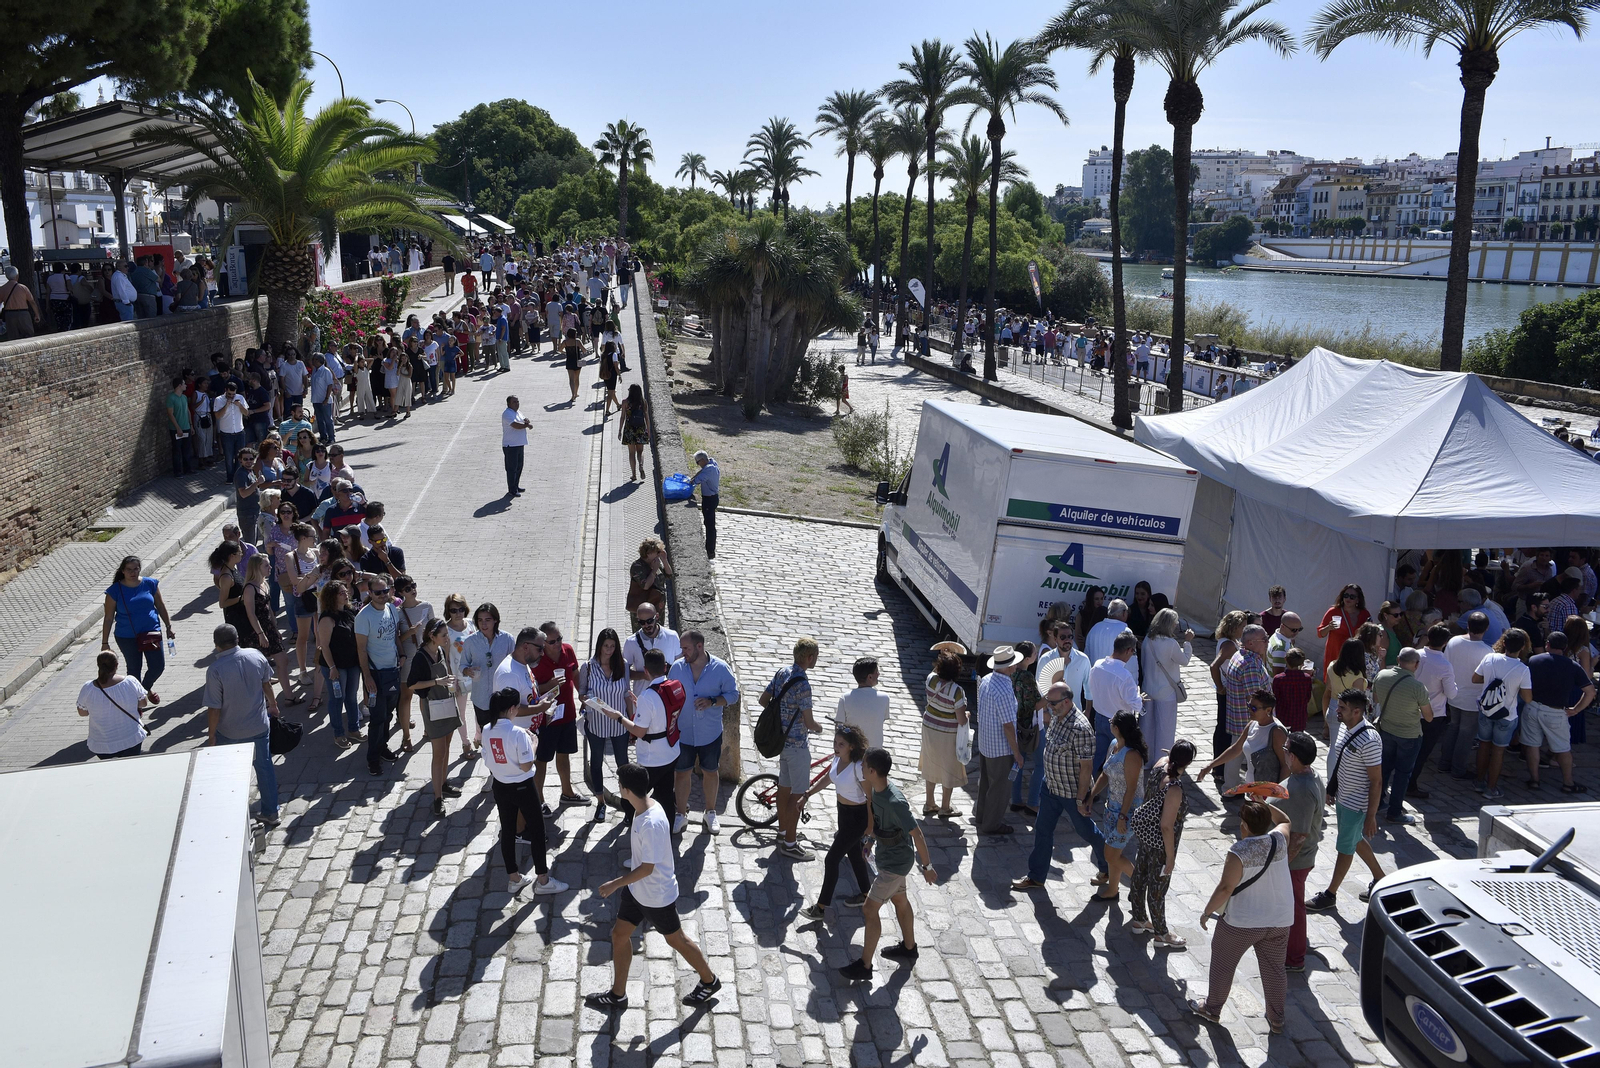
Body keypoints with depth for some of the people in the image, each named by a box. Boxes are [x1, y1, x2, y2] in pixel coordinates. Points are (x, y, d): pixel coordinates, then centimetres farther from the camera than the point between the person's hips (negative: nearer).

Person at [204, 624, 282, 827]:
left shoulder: (215, 670, -23)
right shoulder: (256, 656, -10)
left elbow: (214, 708, -19)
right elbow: (266, 684, 7)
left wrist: (211, 734, -6)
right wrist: (272, 704, 25)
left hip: (230, 734, -3)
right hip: (259, 726, 3)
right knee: (264, 766, 15)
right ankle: (270, 812, 24)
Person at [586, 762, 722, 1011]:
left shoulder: (652, 823, -35)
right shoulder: (644, 807, -6)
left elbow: (647, 868, -29)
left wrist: (616, 884, -19)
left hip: (657, 896, -9)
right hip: (637, 890, 9)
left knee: (676, 940, 12)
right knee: (619, 934, 14)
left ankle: (709, 981, 35)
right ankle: (617, 995, 30)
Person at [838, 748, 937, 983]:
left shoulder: (895, 802, -34)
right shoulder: (876, 790, -7)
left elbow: (917, 834, -27)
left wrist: (927, 866, -19)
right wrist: (871, 840, 24)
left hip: (895, 862, -9)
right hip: (887, 856, 9)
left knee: (869, 909, -2)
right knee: (899, 900, 25)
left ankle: (865, 966, 9)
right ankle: (909, 948, 45)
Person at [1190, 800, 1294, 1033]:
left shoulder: (1239, 853, -24)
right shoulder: (1279, 841, -9)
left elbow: (1225, 888, -22)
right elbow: (1284, 820, 15)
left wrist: (1207, 912, -9)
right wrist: (1264, 804, 11)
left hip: (1242, 922, -5)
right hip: (1280, 920, 5)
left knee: (1223, 964, 15)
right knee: (1274, 969, 18)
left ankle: (1212, 1009, 30)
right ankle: (1276, 1022, 29)